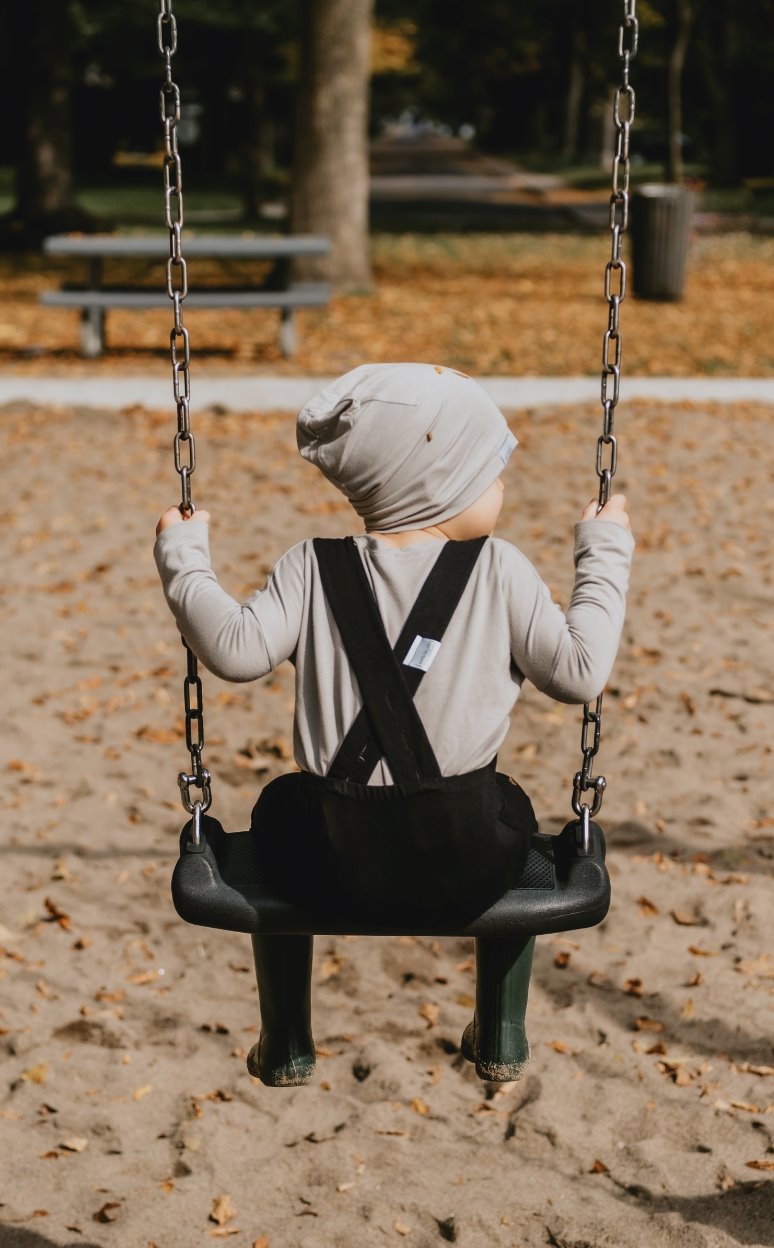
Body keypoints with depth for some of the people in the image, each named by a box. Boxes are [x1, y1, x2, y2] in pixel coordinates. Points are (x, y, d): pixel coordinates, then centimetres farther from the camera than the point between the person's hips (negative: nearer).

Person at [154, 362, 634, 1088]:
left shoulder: (312, 570, -1)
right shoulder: (499, 571, -3)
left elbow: (236, 649, -10)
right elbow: (579, 672, -3)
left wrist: (182, 557, 6)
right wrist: (604, 553, 10)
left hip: (335, 859, 1)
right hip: (467, 859, 0)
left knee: (280, 809, 36)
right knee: (508, 811, 36)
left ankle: (285, 1046, 41)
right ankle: (501, 1038, 42)